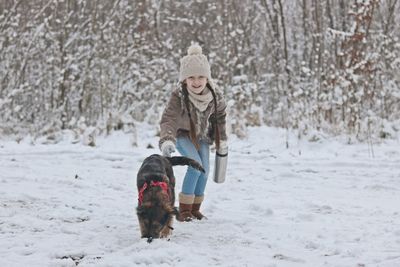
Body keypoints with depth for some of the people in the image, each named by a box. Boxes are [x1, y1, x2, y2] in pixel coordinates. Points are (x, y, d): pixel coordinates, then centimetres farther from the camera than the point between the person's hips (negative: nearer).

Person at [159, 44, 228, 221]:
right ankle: (184, 209, -12)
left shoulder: (215, 95, -24)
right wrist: (167, 140, -69)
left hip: (202, 135, 5)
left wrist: (222, 141, 4)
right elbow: (169, 120, -50)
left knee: (205, 169, 0)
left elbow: (220, 116, -4)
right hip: (182, 134, -5)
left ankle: (195, 208, 17)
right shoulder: (178, 96, -37)